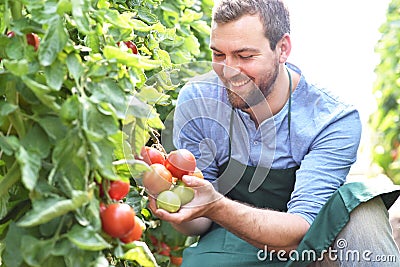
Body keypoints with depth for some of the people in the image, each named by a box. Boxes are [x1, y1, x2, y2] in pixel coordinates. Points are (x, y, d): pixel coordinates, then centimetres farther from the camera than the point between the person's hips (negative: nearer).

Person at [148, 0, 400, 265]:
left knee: (360, 200, -31)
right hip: (230, 242, 0)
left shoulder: (335, 120, -20)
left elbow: (301, 231, -27)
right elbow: (199, 223, -7)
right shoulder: (196, 101, -13)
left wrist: (217, 208, -43)